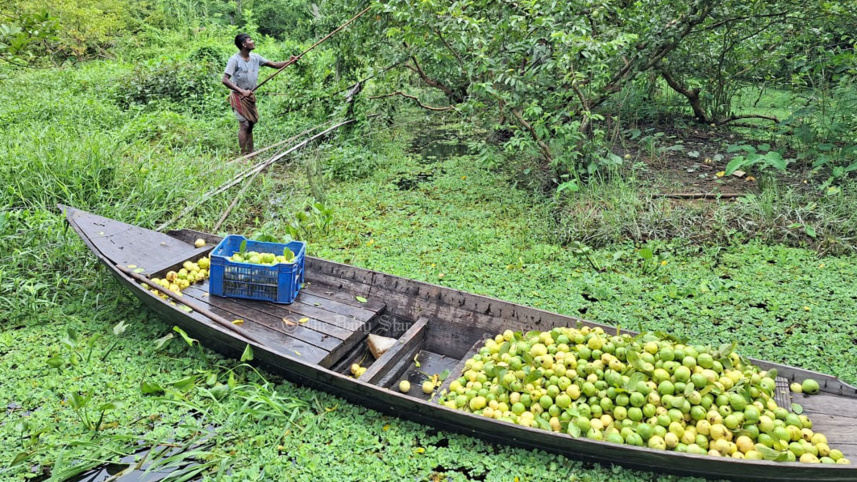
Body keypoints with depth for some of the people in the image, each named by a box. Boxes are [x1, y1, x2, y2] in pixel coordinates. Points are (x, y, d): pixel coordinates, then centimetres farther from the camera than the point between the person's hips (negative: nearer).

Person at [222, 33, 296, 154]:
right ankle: (243, 155, -8)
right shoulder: (235, 60, -15)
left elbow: (274, 65, 3)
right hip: (238, 96, -7)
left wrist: (289, 61, -14)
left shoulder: (255, 57, 4)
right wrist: (242, 91, -26)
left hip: (250, 96, 7)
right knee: (244, 125, -12)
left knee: (250, 125, 10)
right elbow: (225, 80, -19)